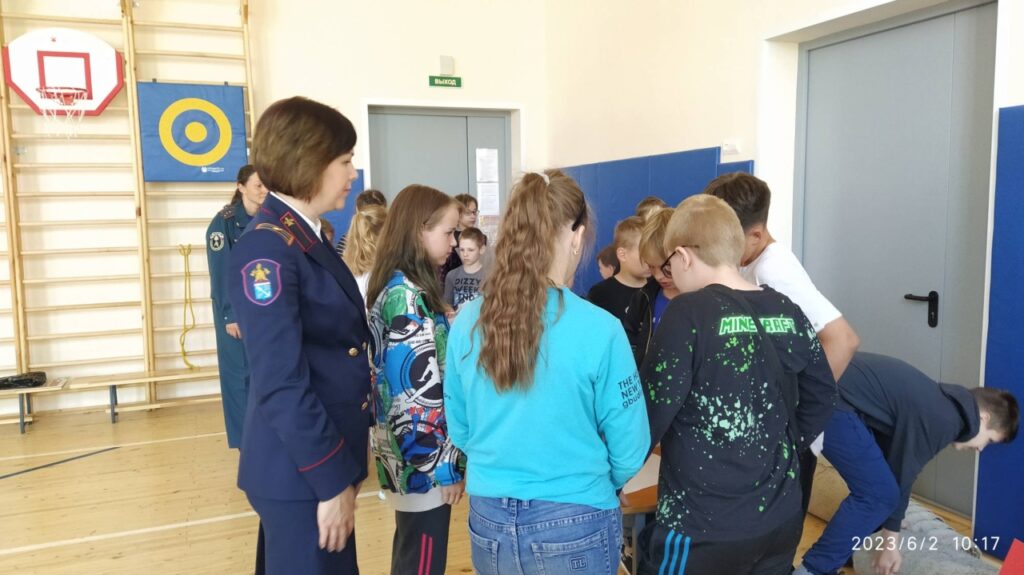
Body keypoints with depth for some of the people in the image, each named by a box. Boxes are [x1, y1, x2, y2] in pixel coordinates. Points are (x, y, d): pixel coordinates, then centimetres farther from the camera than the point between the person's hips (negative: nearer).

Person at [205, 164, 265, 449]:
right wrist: (229, 316, -14)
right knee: (240, 371, 1)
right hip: (237, 308, -4)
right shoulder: (224, 222, -8)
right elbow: (221, 272, -11)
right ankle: (245, 437, 13)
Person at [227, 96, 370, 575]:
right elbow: (280, 386, -23)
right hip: (300, 474, -9)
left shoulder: (309, 239, 9)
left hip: (325, 461, 9)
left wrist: (344, 463, 17)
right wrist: (331, 481, -18)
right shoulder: (267, 249, -19)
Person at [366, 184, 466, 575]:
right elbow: (422, 391, -22)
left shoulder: (398, 287, 9)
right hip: (425, 457, -10)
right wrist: (447, 464, -17)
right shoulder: (408, 296, -21)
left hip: (408, 452, 10)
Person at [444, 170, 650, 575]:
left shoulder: (467, 322, -9)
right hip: (573, 525, -3)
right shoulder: (598, 329, -20)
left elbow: (459, 429, 3)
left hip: (489, 521, 3)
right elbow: (628, 449, -11)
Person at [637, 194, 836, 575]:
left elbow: (650, 412, -16)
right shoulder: (787, 312, 0)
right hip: (781, 521, 6)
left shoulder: (689, 313, -17)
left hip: (704, 529, -6)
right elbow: (822, 397, 9)